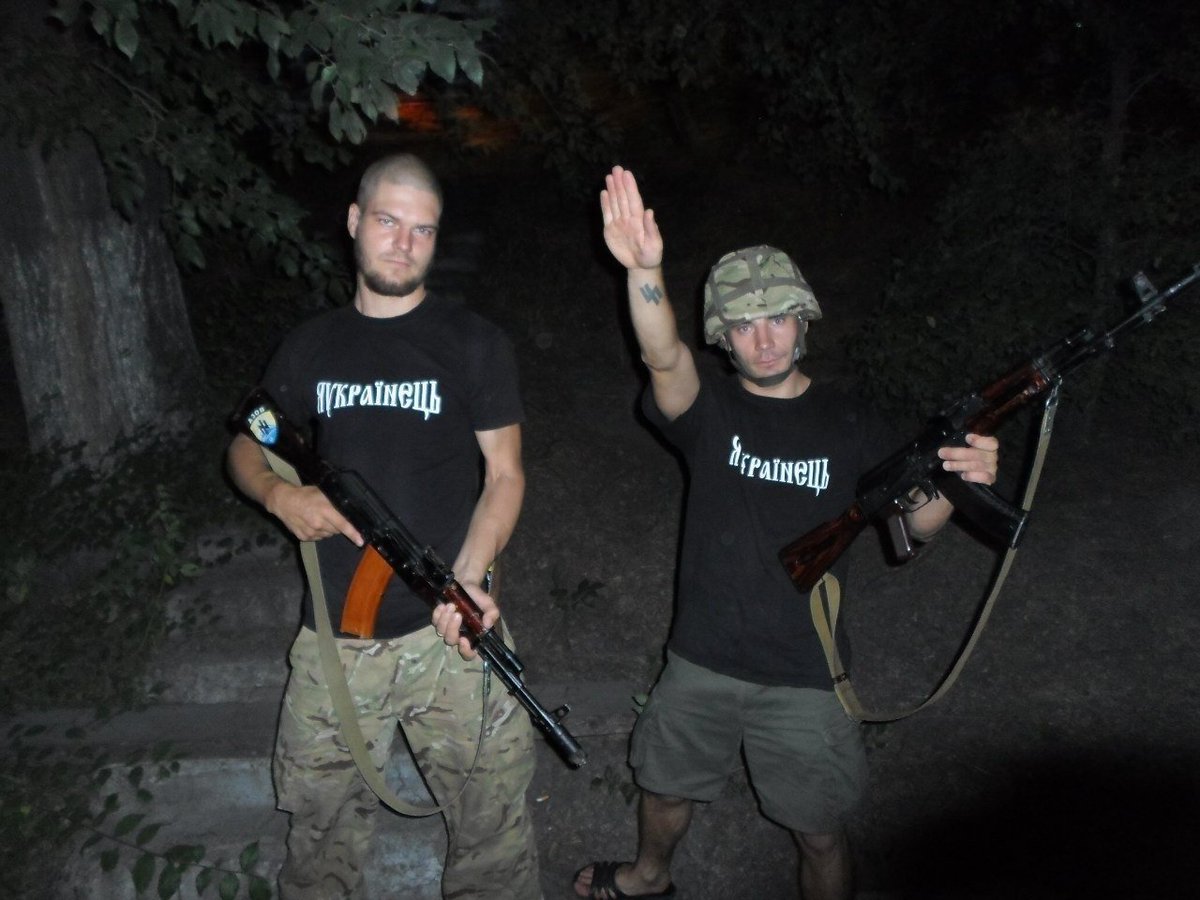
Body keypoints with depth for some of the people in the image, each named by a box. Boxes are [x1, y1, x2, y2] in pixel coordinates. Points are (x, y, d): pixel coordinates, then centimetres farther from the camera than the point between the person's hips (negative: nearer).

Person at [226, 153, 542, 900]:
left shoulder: (475, 342, 0)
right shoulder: (311, 346, 10)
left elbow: (505, 473, -3)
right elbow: (247, 445, 18)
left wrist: (465, 579, -19)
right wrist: (279, 494, -5)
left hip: (450, 627, -2)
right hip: (335, 636, 3)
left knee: (492, 818, 5)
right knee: (322, 824, 16)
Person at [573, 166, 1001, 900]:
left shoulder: (848, 426, -3)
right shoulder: (710, 411, -5)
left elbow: (914, 524, -5)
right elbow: (665, 358, -27)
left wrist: (955, 481, -28)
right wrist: (646, 272, -47)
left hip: (804, 678, -1)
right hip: (702, 662, 2)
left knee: (821, 837, 12)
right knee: (664, 789, 24)